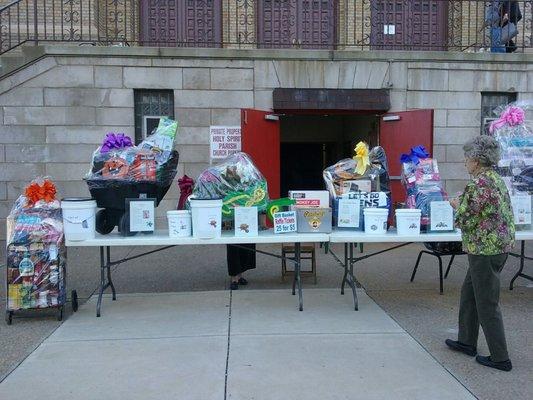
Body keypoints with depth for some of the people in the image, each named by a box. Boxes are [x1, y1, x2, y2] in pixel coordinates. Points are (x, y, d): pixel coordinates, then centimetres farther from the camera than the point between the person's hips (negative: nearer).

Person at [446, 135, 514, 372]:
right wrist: (463, 204, 14)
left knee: (487, 304, 2)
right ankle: (467, 342, 33)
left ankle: (500, 358, 12)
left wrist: (458, 206, 0)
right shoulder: (497, 180, 11)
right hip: (500, 245, 10)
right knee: (469, 293, 21)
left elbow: (466, 221, -18)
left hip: (485, 249, -10)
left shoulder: (478, 184, -20)